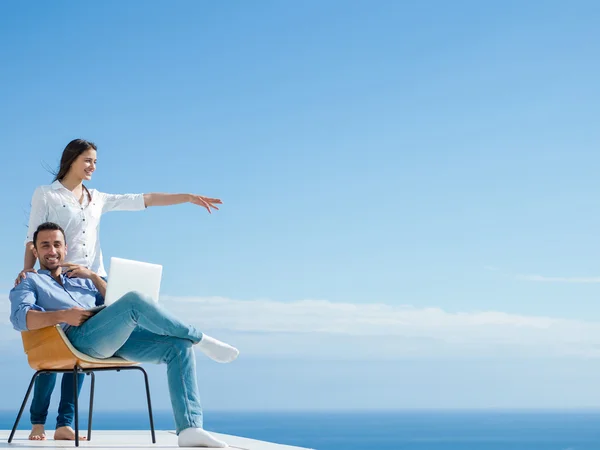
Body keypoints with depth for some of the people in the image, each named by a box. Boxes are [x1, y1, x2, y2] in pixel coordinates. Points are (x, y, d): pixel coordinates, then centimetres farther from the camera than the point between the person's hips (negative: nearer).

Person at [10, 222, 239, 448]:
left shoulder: (81, 281, 37)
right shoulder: (29, 282, 21)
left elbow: (114, 303, 25)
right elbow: (20, 318, -1)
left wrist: (93, 276, 13)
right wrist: (62, 315, -15)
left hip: (117, 336, 6)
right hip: (79, 337, -6)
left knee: (179, 346, -17)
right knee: (134, 300, -32)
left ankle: (189, 430, -28)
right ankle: (199, 339, -16)